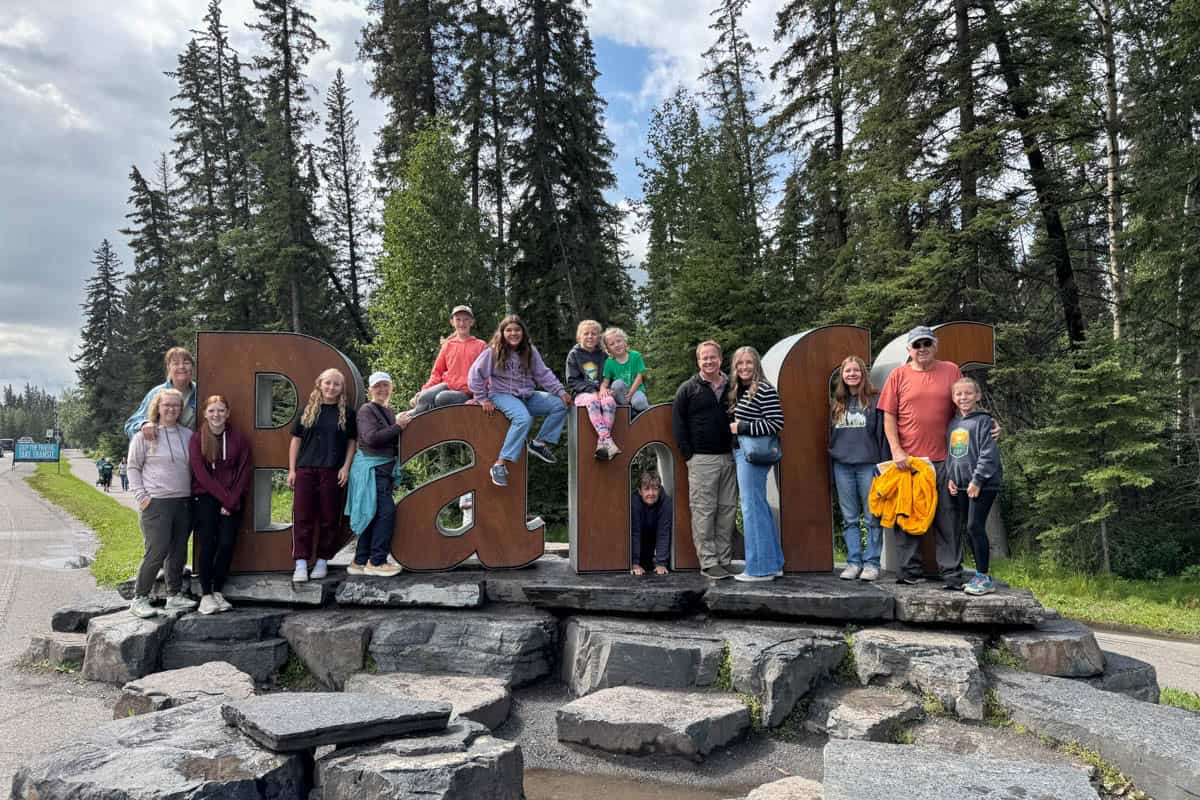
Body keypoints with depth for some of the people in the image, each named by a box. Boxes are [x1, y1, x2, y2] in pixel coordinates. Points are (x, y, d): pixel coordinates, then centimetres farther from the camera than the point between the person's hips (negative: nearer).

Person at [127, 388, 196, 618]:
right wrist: (141, 495, -8)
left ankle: (174, 596, 22)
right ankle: (139, 599, 6)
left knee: (178, 552, 10)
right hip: (156, 503, -5)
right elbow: (133, 467, -1)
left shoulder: (188, 435, 11)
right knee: (156, 552, -7)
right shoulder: (145, 434, -2)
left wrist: (193, 492, 10)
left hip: (183, 502, 5)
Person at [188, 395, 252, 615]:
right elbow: (201, 474, -7)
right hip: (205, 498, -2)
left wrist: (232, 501, -8)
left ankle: (218, 592, 8)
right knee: (207, 544, -7)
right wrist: (225, 497, -11)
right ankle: (206, 595, 2)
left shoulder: (238, 439, 5)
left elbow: (245, 472, 2)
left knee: (227, 543, -6)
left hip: (232, 500, 2)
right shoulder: (196, 439, 0)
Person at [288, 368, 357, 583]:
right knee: (302, 517, -3)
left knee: (329, 518, 4)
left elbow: (351, 442, 10)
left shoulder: (346, 413, 7)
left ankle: (322, 561, 15)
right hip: (305, 470, 1)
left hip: (332, 472, 0)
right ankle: (301, 563, 1)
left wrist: (346, 467, -2)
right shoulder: (308, 410, 9)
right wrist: (292, 470, 5)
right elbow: (296, 440, 10)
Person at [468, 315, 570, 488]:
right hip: (502, 395, -6)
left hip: (527, 396, 6)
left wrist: (561, 391, -6)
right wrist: (482, 399, -11)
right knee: (524, 418, -36)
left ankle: (539, 443, 1)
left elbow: (543, 374, 5)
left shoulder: (530, 351, 6)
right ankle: (500, 464, -32)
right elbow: (476, 374, -8)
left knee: (561, 405, -10)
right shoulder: (493, 351, -8)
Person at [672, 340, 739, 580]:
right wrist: (688, 453, -7)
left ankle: (725, 560, 16)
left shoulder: (732, 387, 11)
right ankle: (708, 563, 4)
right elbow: (677, 422, -1)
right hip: (702, 459, -4)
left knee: (728, 510, 7)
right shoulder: (688, 388, 1)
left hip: (729, 458, 4)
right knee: (703, 511, -3)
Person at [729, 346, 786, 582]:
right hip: (742, 454, 10)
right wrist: (733, 427, 4)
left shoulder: (765, 389, -11)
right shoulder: (739, 391, 15)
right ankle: (773, 563, 24)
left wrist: (741, 427, -17)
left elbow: (776, 424, -18)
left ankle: (759, 568, 4)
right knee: (760, 507, 14)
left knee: (752, 508, -5)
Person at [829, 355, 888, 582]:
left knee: (872, 517, 1)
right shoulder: (837, 404, 13)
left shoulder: (874, 400, 0)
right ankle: (853, 562, 13)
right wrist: (830, 464, 13)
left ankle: (871, 563, 8)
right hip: (842, 466, 4)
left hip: (868, 465, -4)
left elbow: (882, 434, -3)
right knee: (849, 518, 8)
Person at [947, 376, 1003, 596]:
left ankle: (985, 577, -2)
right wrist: (950, 478, 7)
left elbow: (988, 454, -13)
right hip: (960, 486, 7)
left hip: (982, 485, -7)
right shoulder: (953, 424, 14)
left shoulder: (983, 421, -6)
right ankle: (980, 574, 21)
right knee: (966, 528, 10)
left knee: (975, 526, -11)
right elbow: (948, 453, 19)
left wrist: (977, 480, -16)